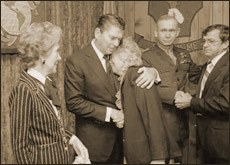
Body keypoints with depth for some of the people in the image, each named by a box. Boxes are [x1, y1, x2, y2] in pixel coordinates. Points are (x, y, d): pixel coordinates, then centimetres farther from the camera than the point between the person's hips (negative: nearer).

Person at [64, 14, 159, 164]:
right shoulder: (76, 61, -12)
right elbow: (74, 102, -16)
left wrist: (152, 71, -14)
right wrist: (109, 113, -18)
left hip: (119, 135, 6)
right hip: (94, 140, -5)